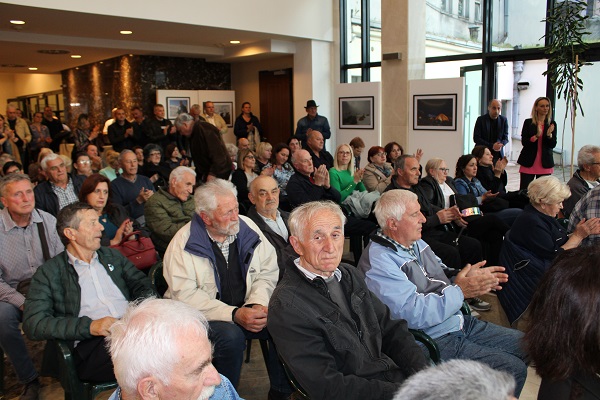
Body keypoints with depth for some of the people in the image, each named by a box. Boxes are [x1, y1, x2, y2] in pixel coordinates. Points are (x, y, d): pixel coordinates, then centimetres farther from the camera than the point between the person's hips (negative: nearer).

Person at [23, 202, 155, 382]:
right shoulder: (48, 273, 11)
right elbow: (33, 323, 0)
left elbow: (142, 285, 22)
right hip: (91, 344, -4)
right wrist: (89, 326, -12)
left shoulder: (112, 256, 25)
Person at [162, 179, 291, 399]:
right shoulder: (183, 242, -11)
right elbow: (185, 295, -17)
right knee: (231, 336, -33)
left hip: (246, 310, 4)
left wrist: (258, 304, -17)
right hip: (203, 317, -4)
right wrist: (233, 314, -25)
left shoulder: (248, 228, 2)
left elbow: (268, 272, 3)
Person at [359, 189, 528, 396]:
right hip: (436, 340, -9)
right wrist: (460, 291, -21)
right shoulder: (378, 261, -22)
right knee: (512, 368, -13)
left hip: (460, 322, 10)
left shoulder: (415, 243, 8)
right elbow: (414, 313, -28)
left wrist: (466, 278, -3)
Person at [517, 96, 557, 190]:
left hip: (545, 164, 1)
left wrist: (549, 134, -16)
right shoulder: (528, 122, 2)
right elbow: (524, 142, -5)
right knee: (524, 190, -1)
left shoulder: (552, 124, 5)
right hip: (528, 163, -1)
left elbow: (553, 145, 3)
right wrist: (537, 136, -19)